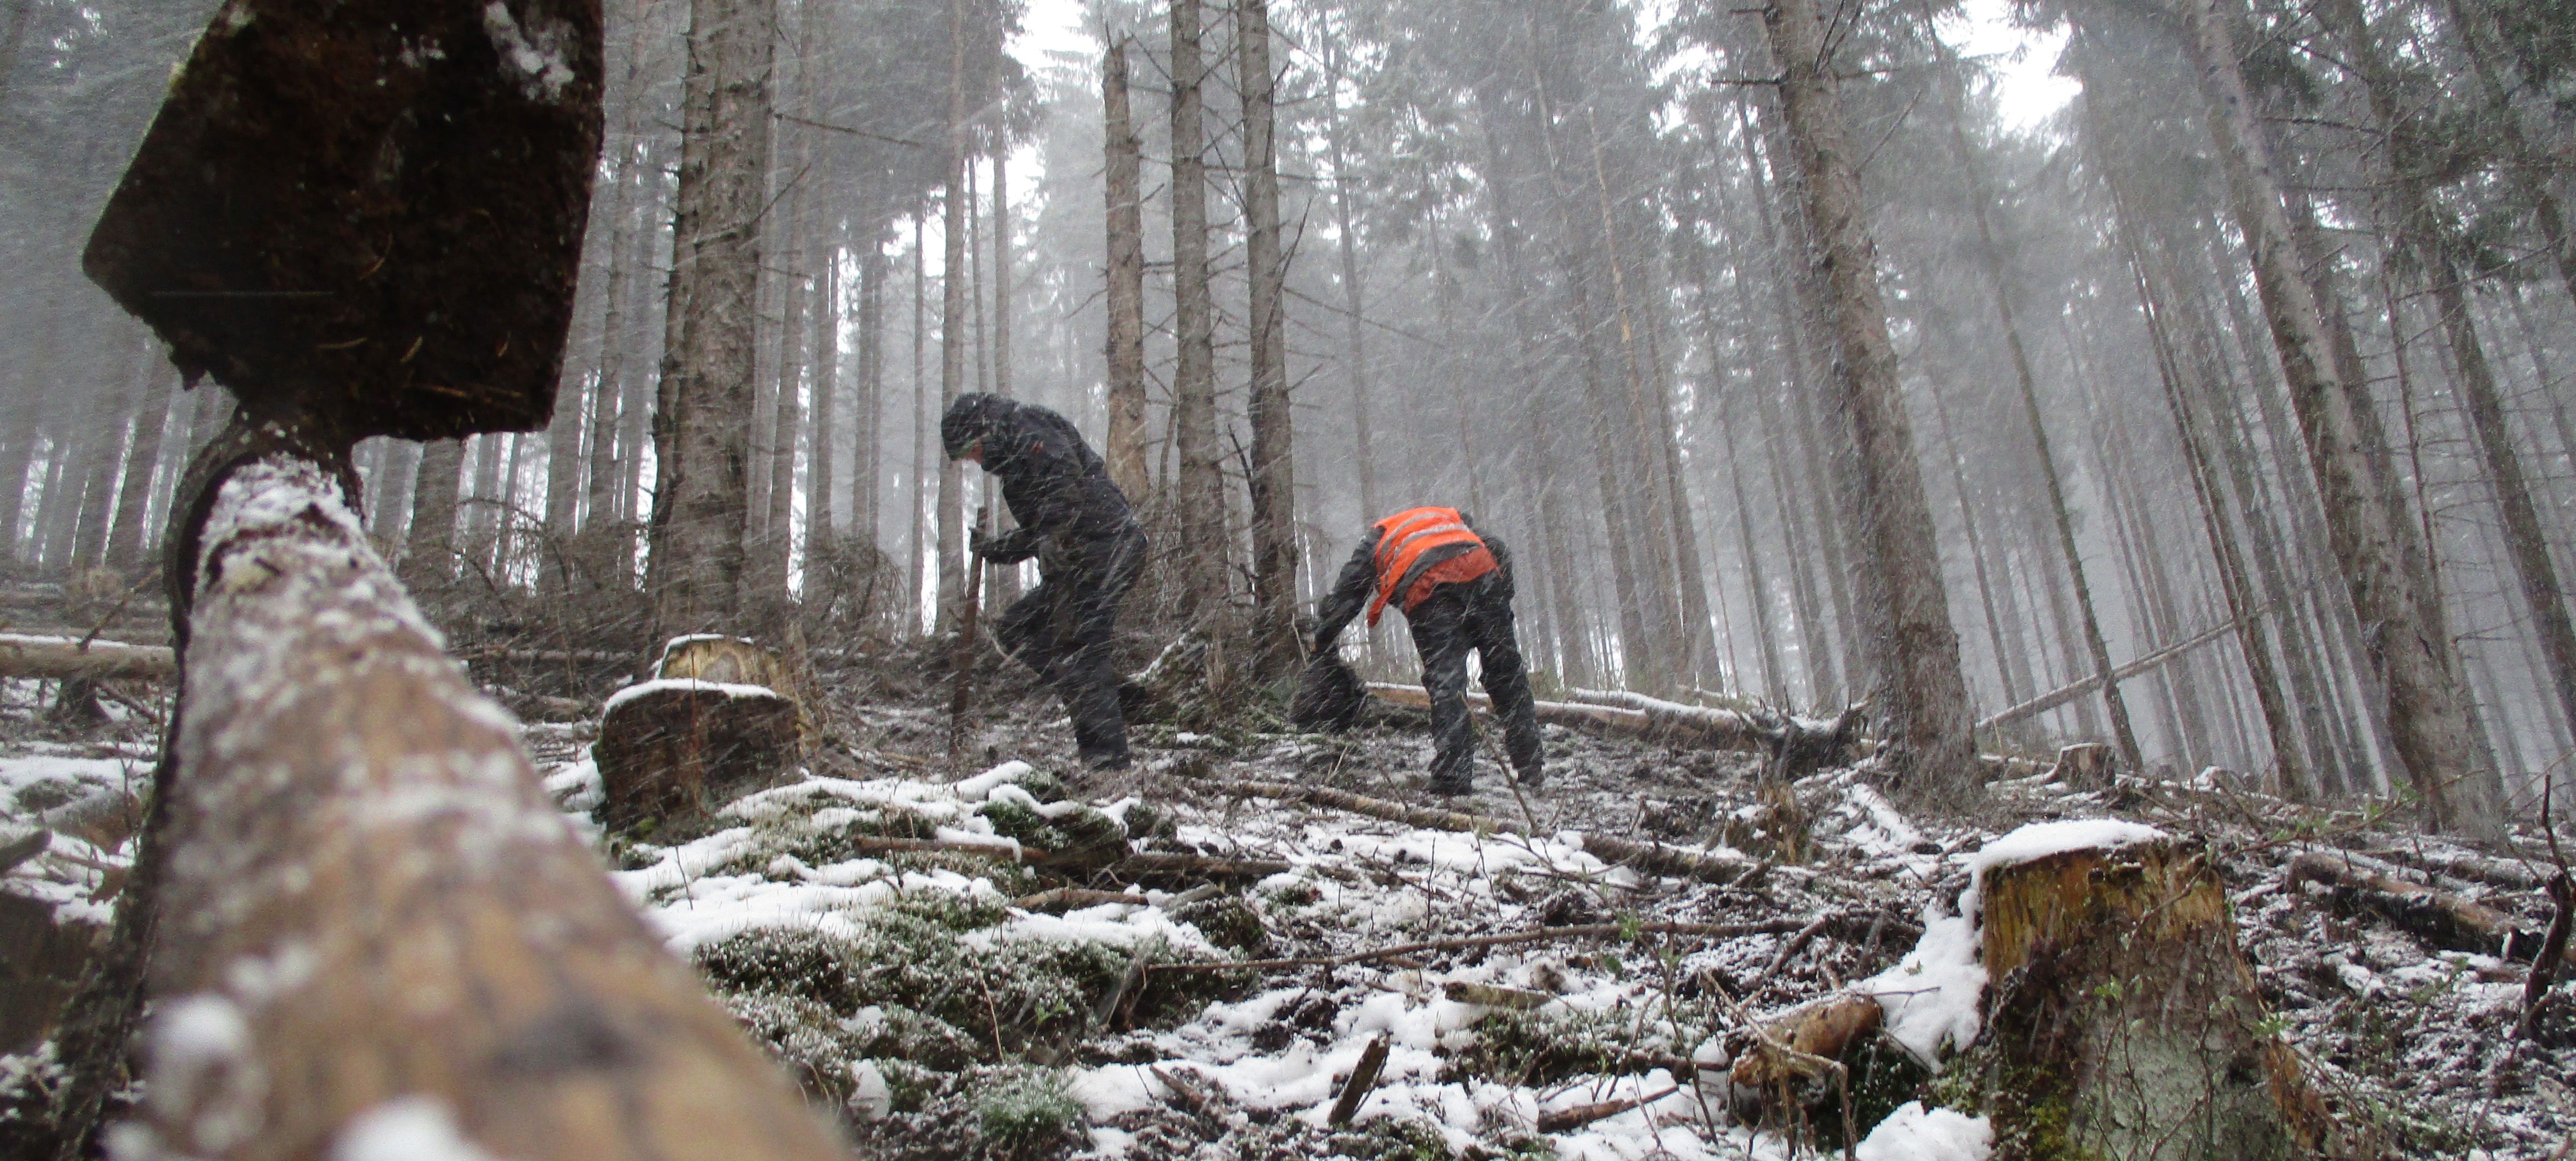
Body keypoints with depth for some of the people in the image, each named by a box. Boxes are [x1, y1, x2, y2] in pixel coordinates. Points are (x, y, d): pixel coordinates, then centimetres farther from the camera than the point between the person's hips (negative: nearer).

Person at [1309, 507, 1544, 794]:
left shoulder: (1377, 539, 35)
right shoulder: (1454, 518, 41)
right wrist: (1503, 602, 24)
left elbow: (1341, 600, 29)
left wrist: (1322, 651, 36)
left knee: (1445, 683, -1)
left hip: (1427, 590, -2)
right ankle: (1530, 766, 13)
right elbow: (1500, 553, 25)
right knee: (1507, 674, 11)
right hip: (1482, 576, 2)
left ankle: (1453, 778, -9)